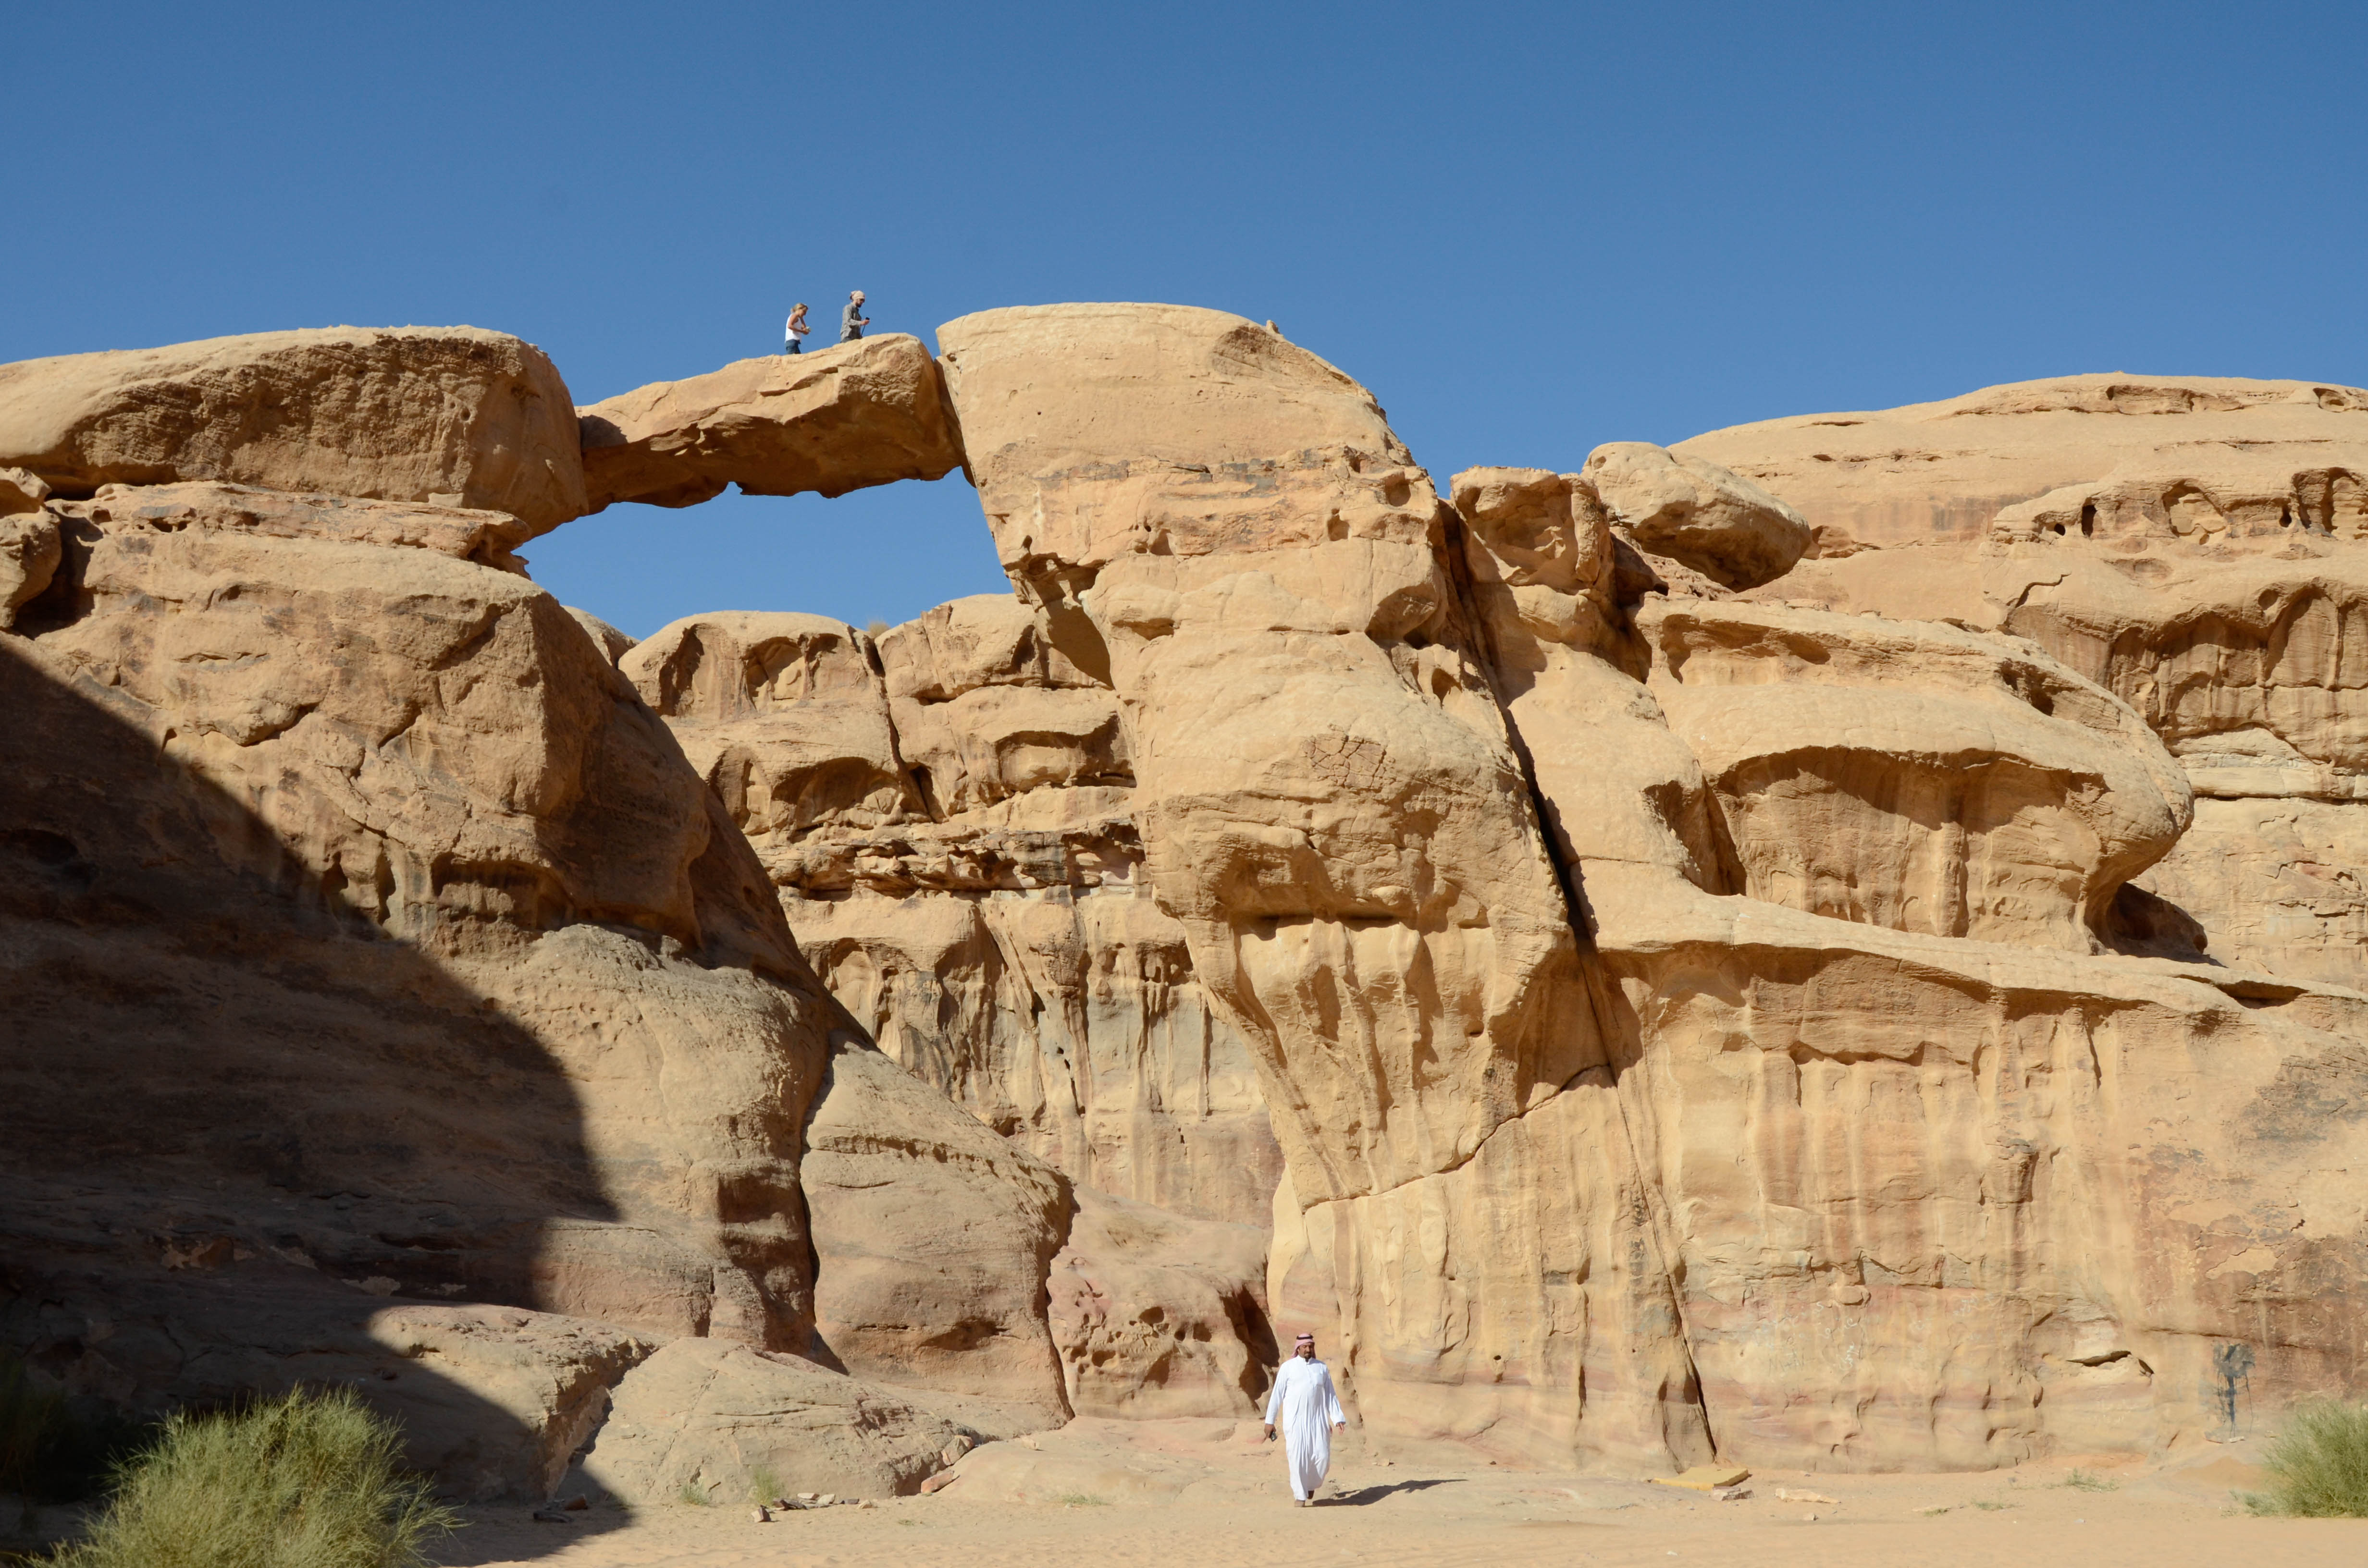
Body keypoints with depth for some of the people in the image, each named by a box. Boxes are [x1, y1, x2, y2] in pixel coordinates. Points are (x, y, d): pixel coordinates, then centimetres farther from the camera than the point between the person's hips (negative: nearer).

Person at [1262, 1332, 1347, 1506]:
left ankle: (1311, 1485, 21)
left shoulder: (1322, 1368, 12)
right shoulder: (1288, 1367, 4)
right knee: (1297, 1458, -7)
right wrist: (1270, 1421, 3)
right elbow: (1277, 1395, 5)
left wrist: (1338, 1419, 2)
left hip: (1317, 1421, 2)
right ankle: (1300, 1496, 5)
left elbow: (1330, 1396, 12)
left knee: (1323, 1456, -6)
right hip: (1295, 1421, -2)